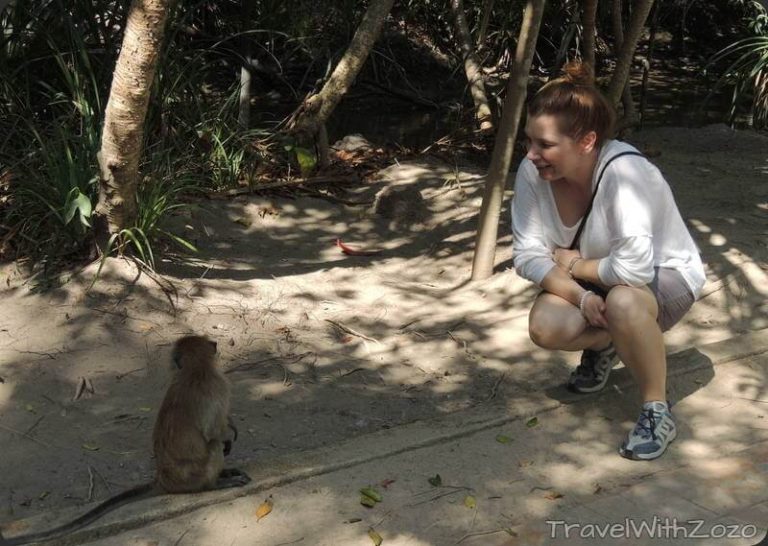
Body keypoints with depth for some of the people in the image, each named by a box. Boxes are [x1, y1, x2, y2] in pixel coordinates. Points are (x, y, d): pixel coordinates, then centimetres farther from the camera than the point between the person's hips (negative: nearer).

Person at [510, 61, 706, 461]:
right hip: (595, 280, 5)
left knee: (622, 302, -39)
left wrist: (576, 265, -24)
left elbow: (634, 266, -41)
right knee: (545, 327, -24)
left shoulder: (623, 172, -35)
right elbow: (528, 254, -16)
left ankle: (657, 413, -15)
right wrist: (581, 296, -30)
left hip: (663, 275, -5)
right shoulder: (532, 173, -19)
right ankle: (605, 344, 13)